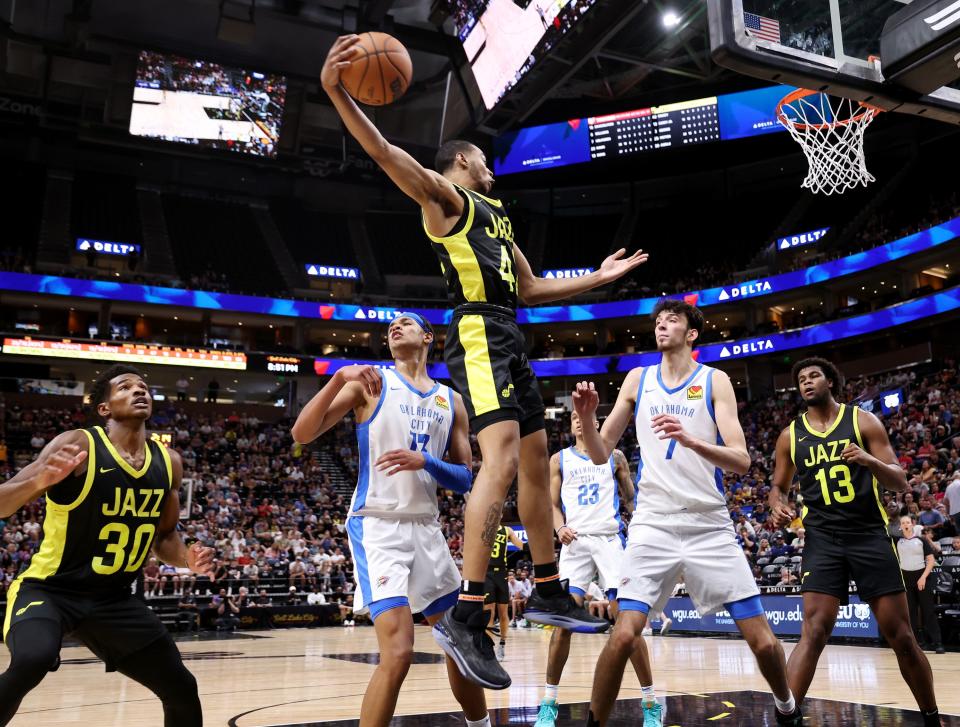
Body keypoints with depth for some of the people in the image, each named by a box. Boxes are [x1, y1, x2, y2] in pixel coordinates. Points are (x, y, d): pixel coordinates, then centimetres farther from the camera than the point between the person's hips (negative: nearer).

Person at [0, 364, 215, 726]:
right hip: (49, 588, -5)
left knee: (182, 690, 5)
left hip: (115, 598, 5)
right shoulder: (77, 445, -16)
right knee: (32, 661, -36)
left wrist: (187, 558, -9)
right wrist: (40, 480, -39)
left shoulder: (168, 463, 0)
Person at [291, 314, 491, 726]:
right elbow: (302, 434, -9)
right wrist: (339, 378, -21)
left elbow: (465, 480, 8)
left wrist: (425, 462, -11)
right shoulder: (373, 382, -1)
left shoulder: (451, 400, 10)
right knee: (398, 654, -18)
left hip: (427, 530, 5)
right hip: (378, 527, -5)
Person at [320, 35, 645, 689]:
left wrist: (599, 277, 33)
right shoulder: (445, 195, 3)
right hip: (479, 333, -9)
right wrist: (337, 94, -32)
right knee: (502, 458, -24)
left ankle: (549, 591, 21)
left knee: (537, 459, 10)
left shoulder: (498, 215, 29)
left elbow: (532, 288, 33)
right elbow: (387, 154, -16)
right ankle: (467, 618, -25)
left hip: (510, 338, 10)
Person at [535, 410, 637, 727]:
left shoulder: (614, 456, 13)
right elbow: (552, 503, 10)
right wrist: (560, 527, -9)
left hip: (610, 539, 0)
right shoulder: (559, 459, 14)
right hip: (576, 541, 1)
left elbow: (631, 498, 17)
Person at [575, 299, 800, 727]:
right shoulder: (637, 380, 7)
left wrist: (691, 440, -27)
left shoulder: (715, 381, 0)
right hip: (653, 525, 1)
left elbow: (741, 461, -9)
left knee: (762, 641, 2)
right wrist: (585, 418, -12)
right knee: (624, 636, -14)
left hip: (711, 526, 0)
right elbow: (601, 455, 7)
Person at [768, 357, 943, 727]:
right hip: (822, 540, 0)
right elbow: (778, 486, 17)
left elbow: (901, 483, -1)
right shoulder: (790, 435, 6)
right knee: (813, 633, -13)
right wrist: (778, 506, -7)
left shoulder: (863, 420, 1)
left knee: (901, 636, 6)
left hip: (871, 536, 0)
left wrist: (870, 460, -23)